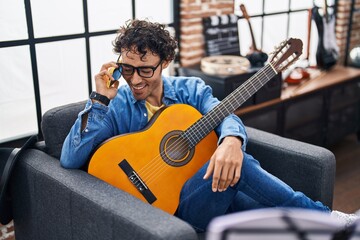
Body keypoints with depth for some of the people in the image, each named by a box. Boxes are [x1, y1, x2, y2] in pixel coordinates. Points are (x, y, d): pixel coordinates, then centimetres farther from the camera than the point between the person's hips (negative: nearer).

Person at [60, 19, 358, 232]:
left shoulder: (191, 89, 8)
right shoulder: (115, 106, 1)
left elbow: (224, 115, -12)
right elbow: (70, 159, -9)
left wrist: (231, 140, -37)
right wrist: (101, 99, -16)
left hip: (217, 185, 4)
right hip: (172, 202, -3)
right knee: (240, 165, -32)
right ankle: (329, 221, -17)